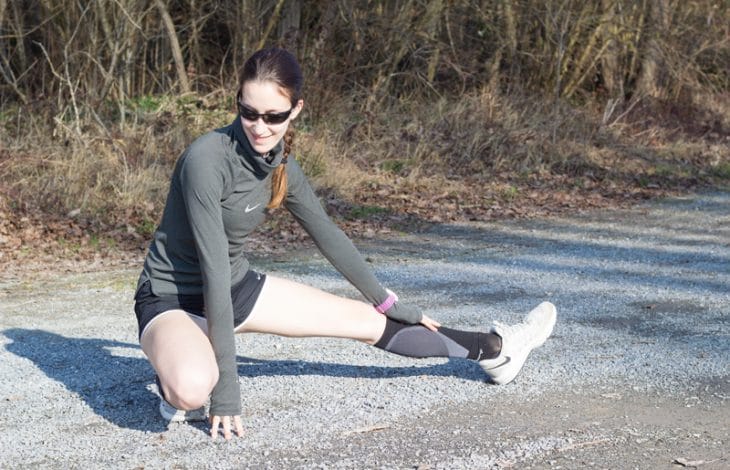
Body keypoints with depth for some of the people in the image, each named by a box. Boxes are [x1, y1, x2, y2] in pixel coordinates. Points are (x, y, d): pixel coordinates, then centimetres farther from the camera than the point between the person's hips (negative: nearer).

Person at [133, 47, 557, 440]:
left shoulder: (281, 164, -6)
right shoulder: (207, 159, -28)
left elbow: (327, 234, 8)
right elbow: (213, 267, -31)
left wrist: (387, 301, 18)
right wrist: (226, 386, -31)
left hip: (236, 288, 7)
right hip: (173, 298, -6)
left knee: (369, 320, 9)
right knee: (193, 388, -40)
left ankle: (493, 352, 26)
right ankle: (178, 380, -4)